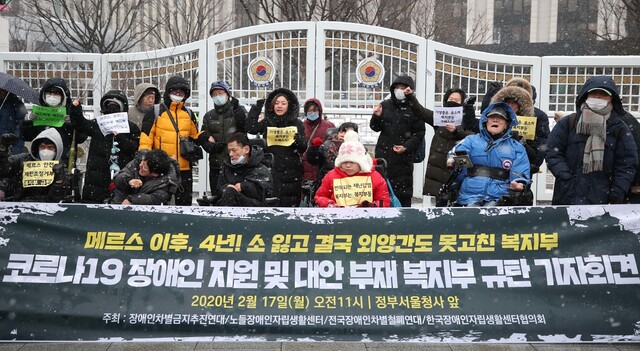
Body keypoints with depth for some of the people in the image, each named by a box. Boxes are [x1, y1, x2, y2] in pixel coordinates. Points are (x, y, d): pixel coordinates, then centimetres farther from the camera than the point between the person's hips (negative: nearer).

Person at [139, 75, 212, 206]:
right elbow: (146, 136, -4)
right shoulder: (155, 112, -1)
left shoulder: (188, 114, 13)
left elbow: (194, 136, 20)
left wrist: (205, 137, -2)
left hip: (184, 167, 4)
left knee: (184, 201, 9)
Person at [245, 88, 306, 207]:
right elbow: (250, 128, -9)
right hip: (270, 170, 0)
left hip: (291, 171, 0)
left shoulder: (297, 124, 7)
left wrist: (299, 141, -16)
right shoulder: (266, 122, 8)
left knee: (289, 204, -1)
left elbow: (303, 149, 6)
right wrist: (256, 107, -8)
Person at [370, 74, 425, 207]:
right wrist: (377, 116, -6)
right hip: (384, 152, 2)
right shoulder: (386, 105, 9)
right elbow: (375, 127, 14)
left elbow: (419, 133, 0)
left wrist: (406, 147, -12)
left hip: (403, 155, -2)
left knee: (403, 190, 1)